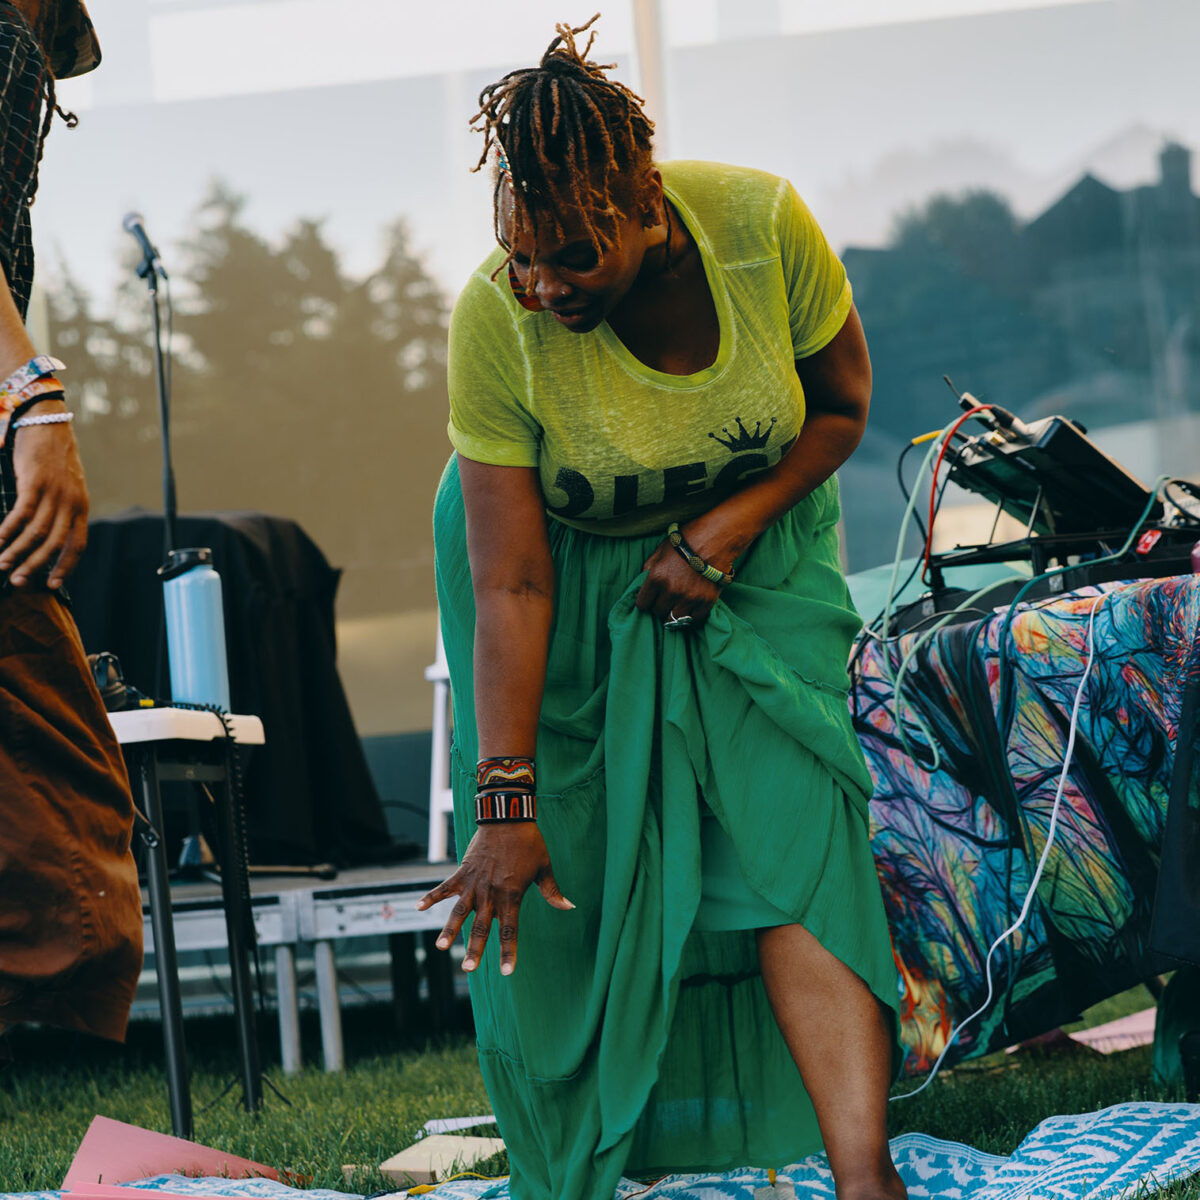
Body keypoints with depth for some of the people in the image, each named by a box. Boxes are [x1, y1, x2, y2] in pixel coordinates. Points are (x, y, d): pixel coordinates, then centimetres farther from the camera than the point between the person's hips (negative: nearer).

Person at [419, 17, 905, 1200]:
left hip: (750, 544, 0)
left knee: (790, 825, -18)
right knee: (567, 875, -11)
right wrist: (502, 801, -30)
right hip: (568, 573, 0)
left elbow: (843, 405, -7)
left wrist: (722, 535, -20)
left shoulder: (762, 224, -26)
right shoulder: (495, 321, -29)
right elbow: (511, 585, -27)